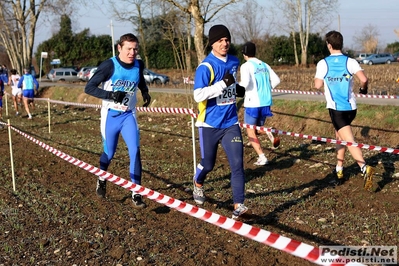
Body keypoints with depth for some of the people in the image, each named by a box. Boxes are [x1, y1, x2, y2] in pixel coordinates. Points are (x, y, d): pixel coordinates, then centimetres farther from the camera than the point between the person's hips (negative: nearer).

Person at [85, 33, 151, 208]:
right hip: (110, 115, -3)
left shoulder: (139, 65, -2)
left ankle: (136, 193, -5)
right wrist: (111, 95, -28)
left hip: (128, 115, 3)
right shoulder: (109, 65, -17)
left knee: (135, 151, -12)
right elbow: (89, 88, -16)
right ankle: (101, 180, 42)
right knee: (109, 153, 11)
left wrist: (145, 92, 4)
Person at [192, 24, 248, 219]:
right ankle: (198, 184, 44)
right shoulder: (206, 66, -17)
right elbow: (198, 95, -29)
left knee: (237, 163, -9)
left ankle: (238, 205, -5)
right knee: (208, 164, 11)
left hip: (230, 123, 4)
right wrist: (223, 83, -32)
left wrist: (237, 88, 9)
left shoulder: (234, 62, 4)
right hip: (209, 124, -4)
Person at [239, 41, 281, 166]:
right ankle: (271, 135, -9)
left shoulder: (246, 66, -8)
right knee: (259, 126, 24)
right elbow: (276, 80, 7)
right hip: (266, 102, 6)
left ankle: (262, 157, -6)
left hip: (252, 103, -6)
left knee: (251, 132, 5)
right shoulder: (264, 65, 10)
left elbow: (245, 82, -22)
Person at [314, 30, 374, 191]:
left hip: (336, 108, -4)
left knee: (349, 140, -10)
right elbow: (364, 79, -13)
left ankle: (365, 168, -30)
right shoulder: (350, 62, -1)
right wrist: (363, 89, 9)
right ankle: (339, 170, 29)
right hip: (351, 107, 4)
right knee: (340, 136, 23)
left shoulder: (323, 64, -5)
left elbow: (318, 86, -8)